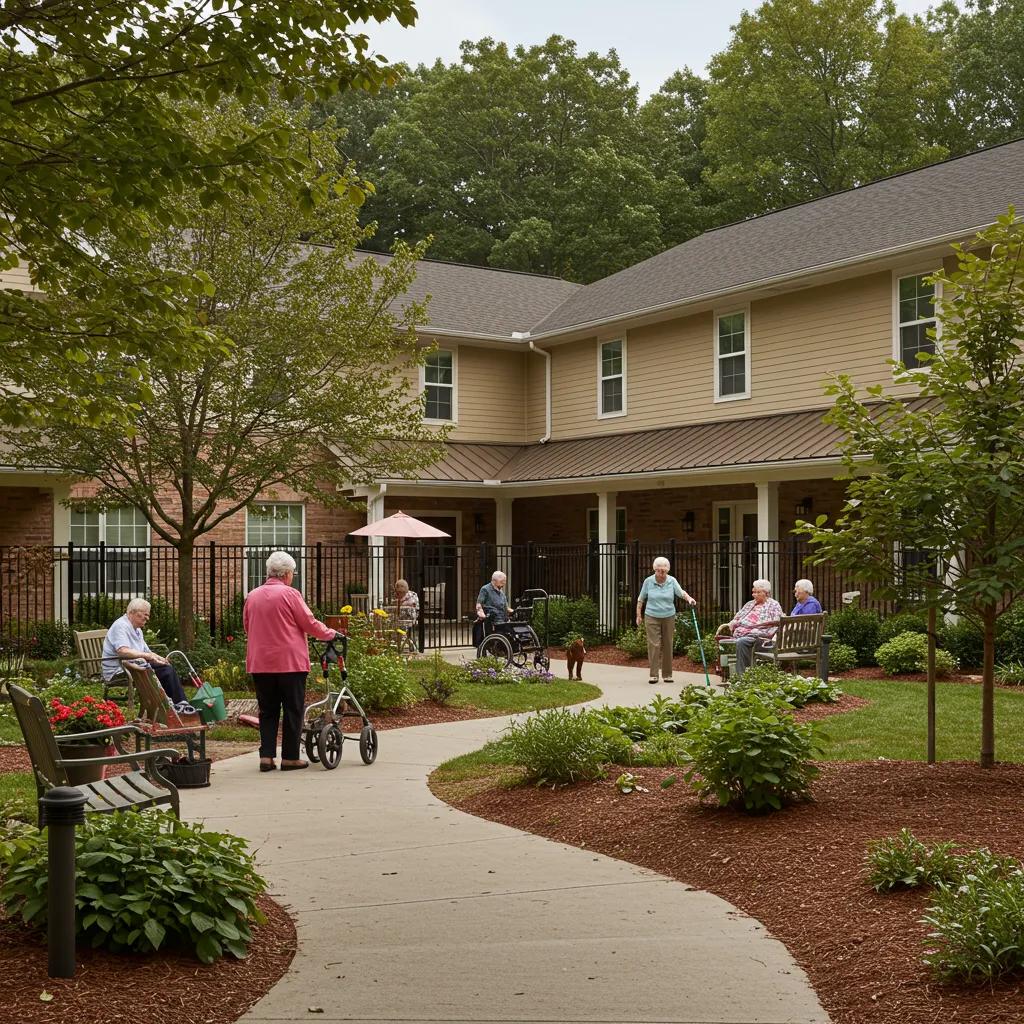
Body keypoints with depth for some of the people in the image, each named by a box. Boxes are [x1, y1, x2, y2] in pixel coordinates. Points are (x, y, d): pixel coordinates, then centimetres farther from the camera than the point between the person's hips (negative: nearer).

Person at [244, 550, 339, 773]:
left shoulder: (252, 596, 7)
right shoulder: (289, 594, -9)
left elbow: (247, 627, 16)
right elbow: (309, 623, -7)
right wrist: (331, 633, 9)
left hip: (260, 662, 5)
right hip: (290, 661, -5)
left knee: (267, 711, 12)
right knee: (293, 710, 5)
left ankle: (266, 756, 6)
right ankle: (290, 757, 7)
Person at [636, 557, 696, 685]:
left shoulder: (672, 581, -1)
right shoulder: (648, 581, -3)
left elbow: (680, 592, -16)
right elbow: (641, 599, 6)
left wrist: (689, 598, -36)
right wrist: (639, 615, 6)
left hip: (668, 617, 1)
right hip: (652, 617, -1)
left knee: (667, 646, 5)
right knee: (654, 645, -8)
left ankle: (667, 674, 13)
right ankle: (653, 675, -6)